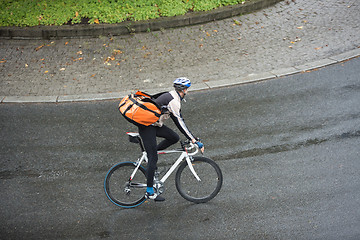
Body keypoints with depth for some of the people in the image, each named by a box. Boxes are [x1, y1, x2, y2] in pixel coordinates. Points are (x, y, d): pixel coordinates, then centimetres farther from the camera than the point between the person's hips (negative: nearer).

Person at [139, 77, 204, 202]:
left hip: (154, 124, 9)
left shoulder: (171, 96, 12)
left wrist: (192, 137, 18)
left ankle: (150, 152, 14)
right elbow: (179, 122, -23)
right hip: (147, 126, -9)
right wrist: (193, 140, -22)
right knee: (153, 158, -6)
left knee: (174, 137, 3)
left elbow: (179, 120, 18)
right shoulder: (173, 101, -19)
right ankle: (150, 192, 1)